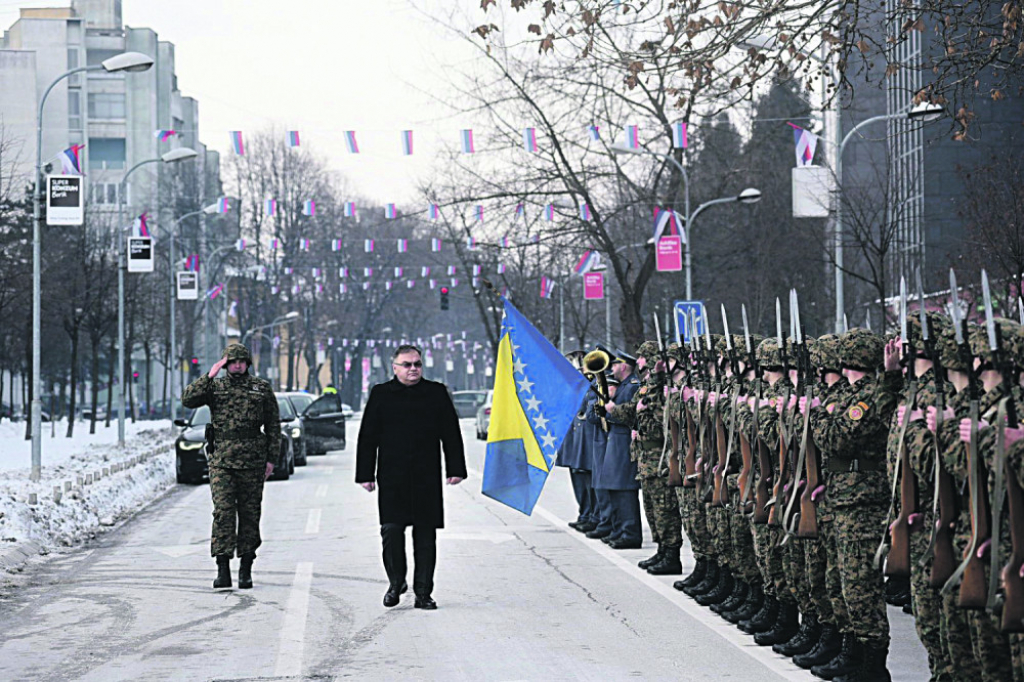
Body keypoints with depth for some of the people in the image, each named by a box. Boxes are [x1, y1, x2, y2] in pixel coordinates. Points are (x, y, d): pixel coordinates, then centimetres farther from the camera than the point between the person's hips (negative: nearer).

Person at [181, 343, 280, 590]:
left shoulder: (262, 389, 8)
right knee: (223, 512, -10)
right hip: (221, 461, -1)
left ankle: (246, 570, 13)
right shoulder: (215, 387, 8)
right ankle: (223, 570, -11)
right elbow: (188, 400, -8)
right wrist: (209, 376, -11)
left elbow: (273, 425, 8)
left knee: (250, 514, 5)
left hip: (252, 462, 1)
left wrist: (272, 458, 2)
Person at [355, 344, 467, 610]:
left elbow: (451, 434, 10)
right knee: (392, 531, -6)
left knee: (425, 535, 2)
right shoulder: (381, 394, 7)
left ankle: (423, 592, 8)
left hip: (427, 478, 1)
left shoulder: (437, 393, 8)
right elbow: (368, 437, 7)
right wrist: (366, 475, 2)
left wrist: (455, 469, 3)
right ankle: (396, 582, 15)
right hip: (392, 479, -1)